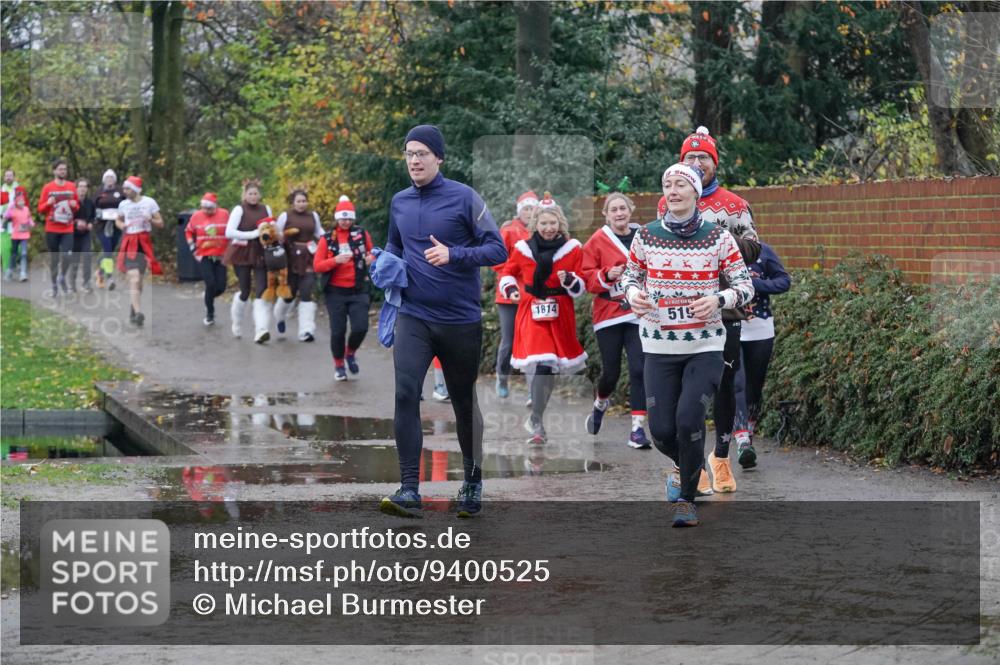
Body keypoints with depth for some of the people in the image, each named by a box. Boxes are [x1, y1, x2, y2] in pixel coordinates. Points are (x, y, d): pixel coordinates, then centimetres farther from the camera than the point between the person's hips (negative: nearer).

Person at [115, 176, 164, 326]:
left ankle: (134, 308, 27)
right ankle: (138, 312, -22)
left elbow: (160, 223, 3)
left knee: (138, 280, 6)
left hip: (144, 242, 0)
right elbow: (118, 220, 25)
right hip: (129, 243, 0)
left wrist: (150, 220, -18)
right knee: (134, 278, -15)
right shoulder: (123, 204, 7)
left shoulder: (149, 202, 0)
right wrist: (122, 226, 2)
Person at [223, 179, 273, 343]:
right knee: (245, 291, 2)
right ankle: (236, 321, 33)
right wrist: (252, 234, -20)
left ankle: (261, 331, -18)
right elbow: (229, 232, -15)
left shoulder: (266, 209, 8)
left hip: (260, 254, 3)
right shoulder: (239, 209, -5)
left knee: (261, 291, -10)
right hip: (242, 254, -3)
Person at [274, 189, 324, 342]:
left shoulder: (313, 216, 8)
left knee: (307, 294, -9)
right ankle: (280, 316, 40)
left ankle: (306, 331, -12)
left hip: (309, 260, 2)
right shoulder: (285, 216, -1)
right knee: (289, 292, 6)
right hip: (291, 259, -2)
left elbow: (319, 233, 21)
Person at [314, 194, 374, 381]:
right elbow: (317, 265, -5)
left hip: (358, 291, 1)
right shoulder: (328, 238, -2)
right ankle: (339, 365, 22)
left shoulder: (362, 234, 2)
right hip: (335, 292, -1)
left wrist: (371, 259, -8)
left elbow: (372, 253, 16)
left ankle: (351, 353, 21)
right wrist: (335, 260, -21)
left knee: (360, 328, -10)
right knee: (338, 331, 1)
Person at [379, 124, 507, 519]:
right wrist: (389, 262, 4)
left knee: (464, 401, 10)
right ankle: (409, 490, -16)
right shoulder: (399, 203, 7)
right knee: (405, 393, -16)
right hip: (413, 316, 3)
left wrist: (453, 255, -23)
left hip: (460, 319, -2)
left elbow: (497, 249, -9)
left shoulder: (463, 198, -7)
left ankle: (473, 483, 29)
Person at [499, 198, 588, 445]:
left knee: (551, 364, 6)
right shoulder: (523, 248, 0)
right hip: (532, 313, -1)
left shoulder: (573, 249, -2)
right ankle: (537, 422, -8)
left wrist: (570, 280, -21)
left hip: (561, 314, 1)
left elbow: (580, 288, 0)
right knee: (542, 364, -15)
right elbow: (508, 272, 17)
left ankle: (535, 419, 23)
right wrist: (510, 289, -2)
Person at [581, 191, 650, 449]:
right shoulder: (597, 241, -2)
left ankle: (638, 429, -5)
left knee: (639, 369, -9)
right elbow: (586, 276, -2)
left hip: (638, 314, 1)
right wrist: (607, 275, -19)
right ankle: (600, 404, 40)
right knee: (611, 371, 5)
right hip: (608, 314, -1)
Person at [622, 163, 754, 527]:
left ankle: (686, 497, 4)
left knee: (689, 419, -18)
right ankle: (686, 466, 35)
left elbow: (745, 285, 1)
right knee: (662, 429, -2)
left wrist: (718, 300, -18)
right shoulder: (646, 236, 1)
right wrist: (633, 294, -9)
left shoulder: (717, 237, -4)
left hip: (705, 347, -2)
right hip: (660, 347, 2)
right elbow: (630, 275, 15)